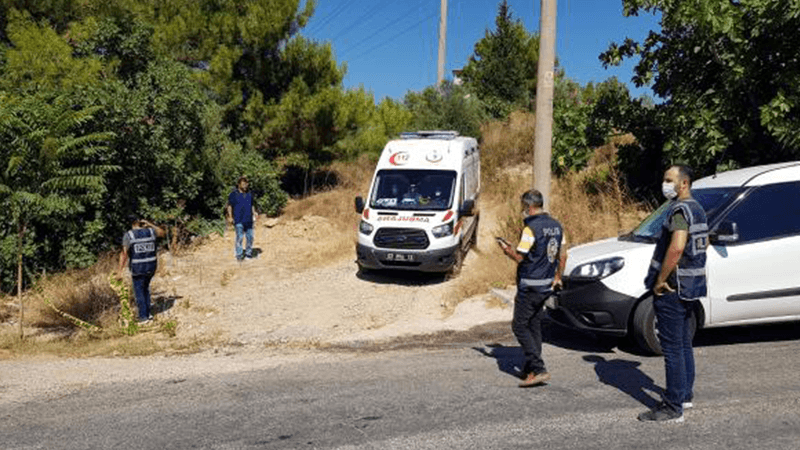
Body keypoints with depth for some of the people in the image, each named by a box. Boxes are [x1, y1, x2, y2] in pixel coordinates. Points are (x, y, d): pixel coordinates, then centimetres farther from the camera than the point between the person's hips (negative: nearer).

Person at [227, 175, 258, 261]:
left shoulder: (249, 194, 14)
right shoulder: (234, 194, 0)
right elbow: (229, 206, 2)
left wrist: (254, 212, 8)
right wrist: (230, 217, -6)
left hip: (248, 220, 5)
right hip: (239, 220, -5)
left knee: (250, 237, 5)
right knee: (239, 237, -6)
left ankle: (248, 254, 17)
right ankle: (239, 255, 1)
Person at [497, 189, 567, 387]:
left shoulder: (531, 228, -18)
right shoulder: (556, 226, 8)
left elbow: (519, 257, -17)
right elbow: (563, 255, 14)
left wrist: (506, 248, 1)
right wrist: (558, 277, 23)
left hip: (530, 286, -8)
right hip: (546, 285, 9)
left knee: (519, 325, -1)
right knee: (534, 326, 16)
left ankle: (538, 369, -7)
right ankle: (531, 369, 22)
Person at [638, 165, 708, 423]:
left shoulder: (680, 210, -18)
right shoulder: (697, 209, 15)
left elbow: (676, 248, -31)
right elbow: (704, 243, 27)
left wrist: (660, 280, -23)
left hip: (672, 288, -10)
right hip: (690, 287, 10)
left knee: (672, 348, -6)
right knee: (684, 345, 20)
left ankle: (672, 408, 0)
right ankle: (685, 395, 33)